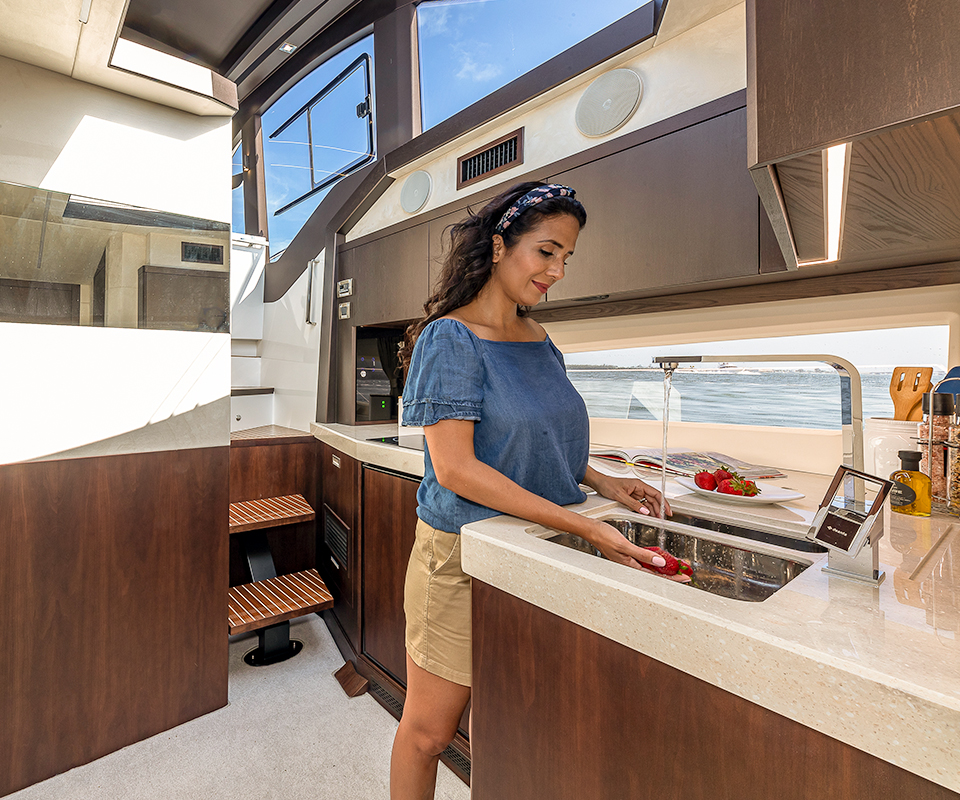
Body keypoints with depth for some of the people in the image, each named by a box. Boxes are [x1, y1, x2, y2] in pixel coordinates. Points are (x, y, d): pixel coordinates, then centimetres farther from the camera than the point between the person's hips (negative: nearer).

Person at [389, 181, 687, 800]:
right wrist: (585, 527, -23)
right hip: (463, 558, -6)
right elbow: (455, 468, -21)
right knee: (428, 730, 13)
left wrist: (604, 483, -1)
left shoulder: (540, 341, 7)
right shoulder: (449, 338, -14)